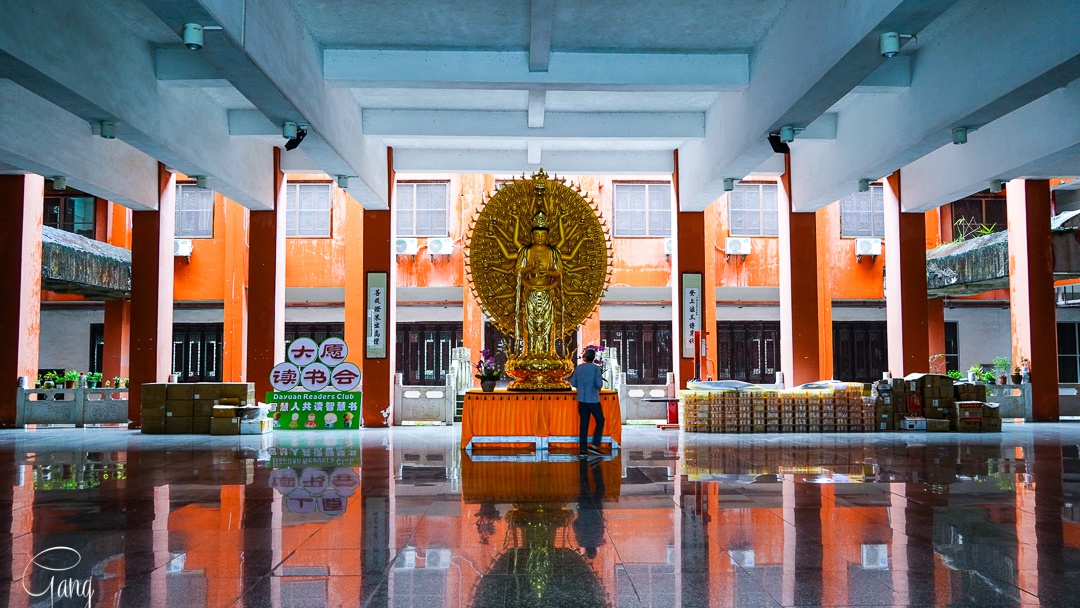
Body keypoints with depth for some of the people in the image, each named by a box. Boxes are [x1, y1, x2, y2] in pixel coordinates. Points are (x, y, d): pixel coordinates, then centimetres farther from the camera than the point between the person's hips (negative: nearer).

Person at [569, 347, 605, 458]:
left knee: (584, 424, 7)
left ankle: (582, 450, 4)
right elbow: (599, 384, -17)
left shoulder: (578, 368, 2)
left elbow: (573, 383, 7)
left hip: (582, 400, 4)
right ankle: (594, 446, 3)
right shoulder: (595, 368, -10)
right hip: (593, 400, -4)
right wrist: (599, 386, 6)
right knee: (600, 421, 13)